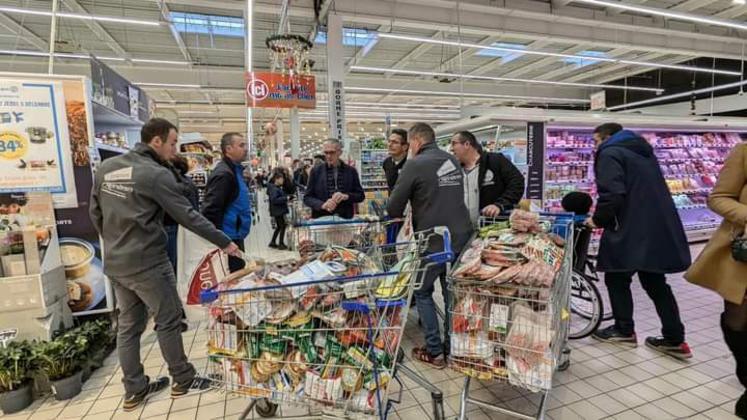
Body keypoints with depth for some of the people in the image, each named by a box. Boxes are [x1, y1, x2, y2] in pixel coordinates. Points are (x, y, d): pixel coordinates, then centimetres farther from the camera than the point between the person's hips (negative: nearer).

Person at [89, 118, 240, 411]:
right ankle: (183, 381, 21)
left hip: (114, 263, 8)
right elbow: (188, 216, -17)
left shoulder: (106, 168, 6)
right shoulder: (157, 174, -17)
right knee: (168, 320, 7)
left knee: (128, 325, 15)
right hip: (147, 262, -7)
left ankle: (134, 390, 27)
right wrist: (224, 242, -9)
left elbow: (95, 213, 12)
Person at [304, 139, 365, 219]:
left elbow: (361, 195, 7)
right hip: (321, 219, 0)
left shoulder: (351, 171, 6)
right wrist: (322, 205, -14)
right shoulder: (316, 171, 5)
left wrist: (346, 196, -12)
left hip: (346, 219, 1)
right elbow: (307, 198, 4)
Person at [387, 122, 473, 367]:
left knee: (422, 293, 11)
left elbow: (393, 208, -8)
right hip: (461, 237, 6)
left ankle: (434, 352, 15)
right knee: (452, 292, 18)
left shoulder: (415, 165, -10)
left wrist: (401, 215, 15)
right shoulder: (453, 162, 11)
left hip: (434, 241, -6)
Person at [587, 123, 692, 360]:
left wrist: (598, 220, -5)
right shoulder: (643, 151, 22)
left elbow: (612, 195, -21)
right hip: (659, 229, 9)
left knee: (617, 278, 8)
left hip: (632, 231, -9)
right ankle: (675, 340, 19)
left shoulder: (610, 154, -7)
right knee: (655, 282, 16)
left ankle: (624, 331, 20)